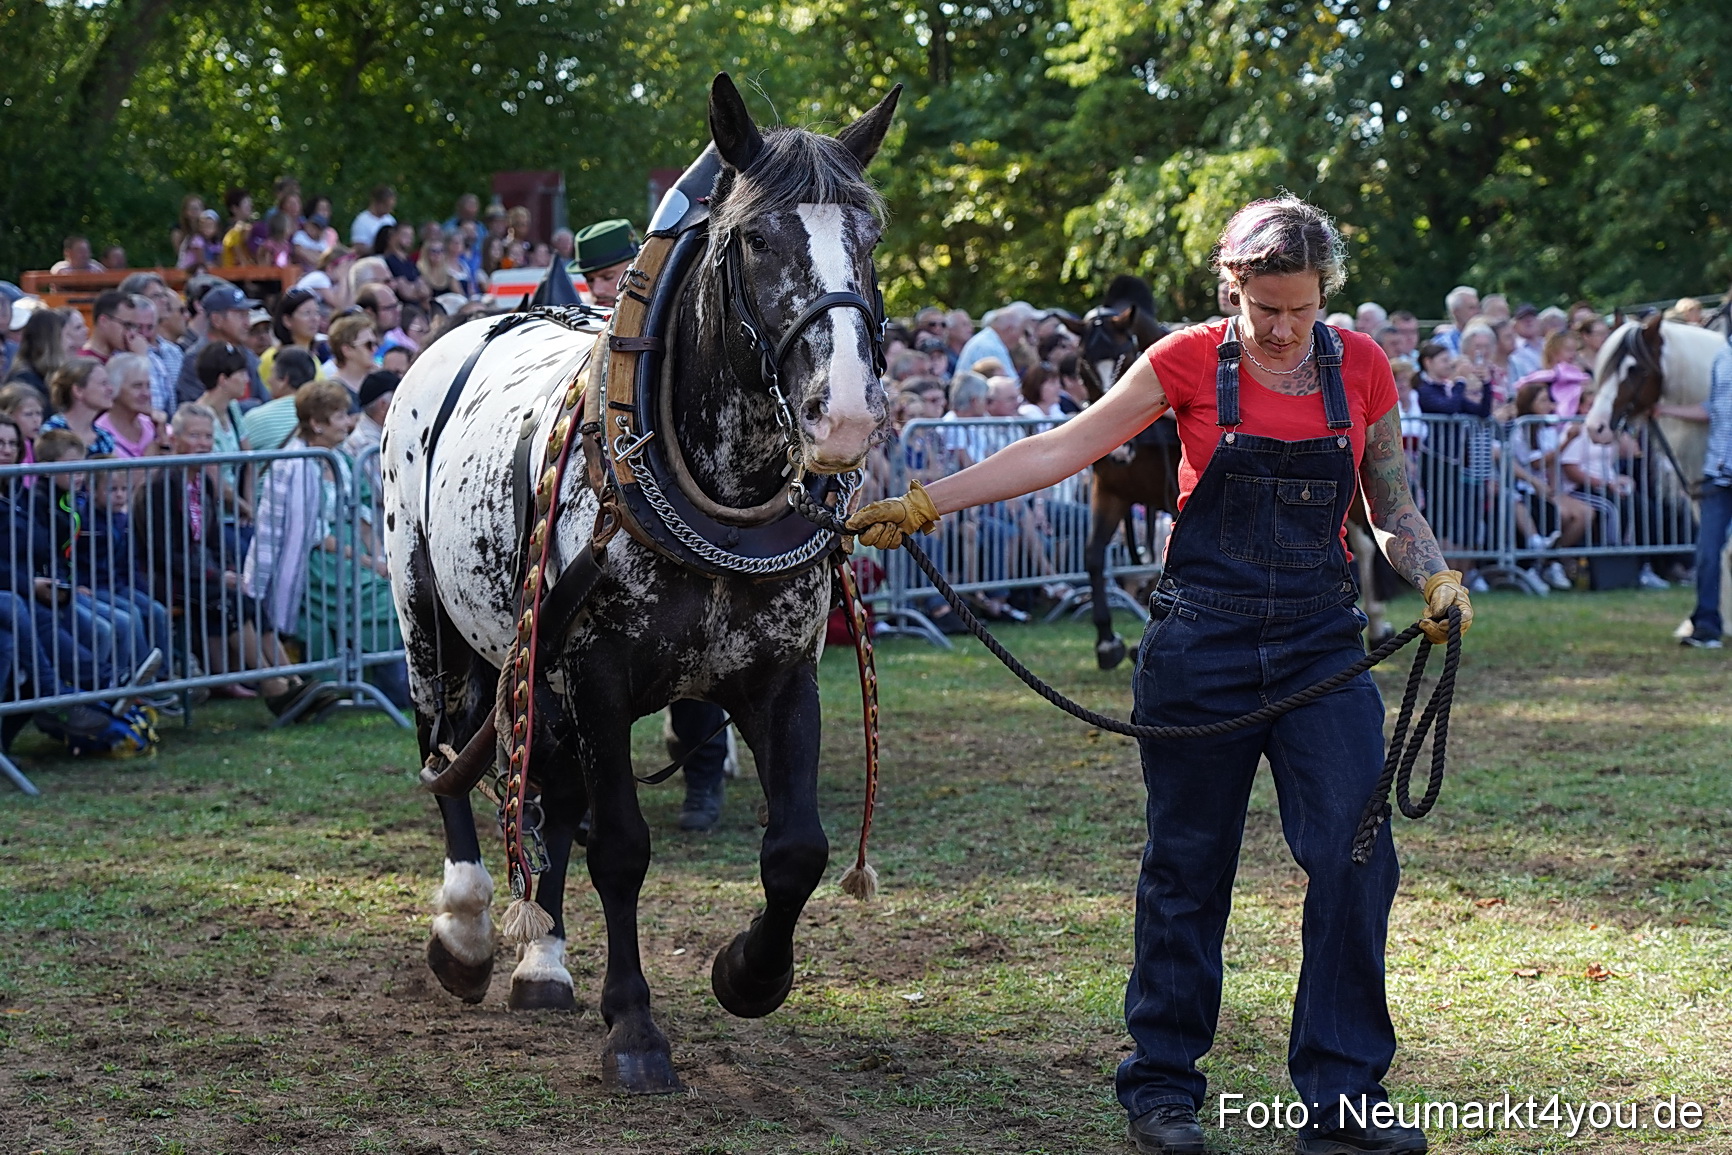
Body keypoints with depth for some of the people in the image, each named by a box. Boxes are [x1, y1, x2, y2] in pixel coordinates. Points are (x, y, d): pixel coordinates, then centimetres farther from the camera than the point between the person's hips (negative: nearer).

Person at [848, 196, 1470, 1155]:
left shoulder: (1360, 367, 2)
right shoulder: (1191, 362, -5)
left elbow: (1393, 509, 11)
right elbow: (1060, 450, -4)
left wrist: (1435, 576, -10)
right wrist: (922, 505, -8)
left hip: (1321, 643, 2)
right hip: (1201, 642, -2)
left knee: (1357, 858, -8)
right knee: (1187, 868, 6)